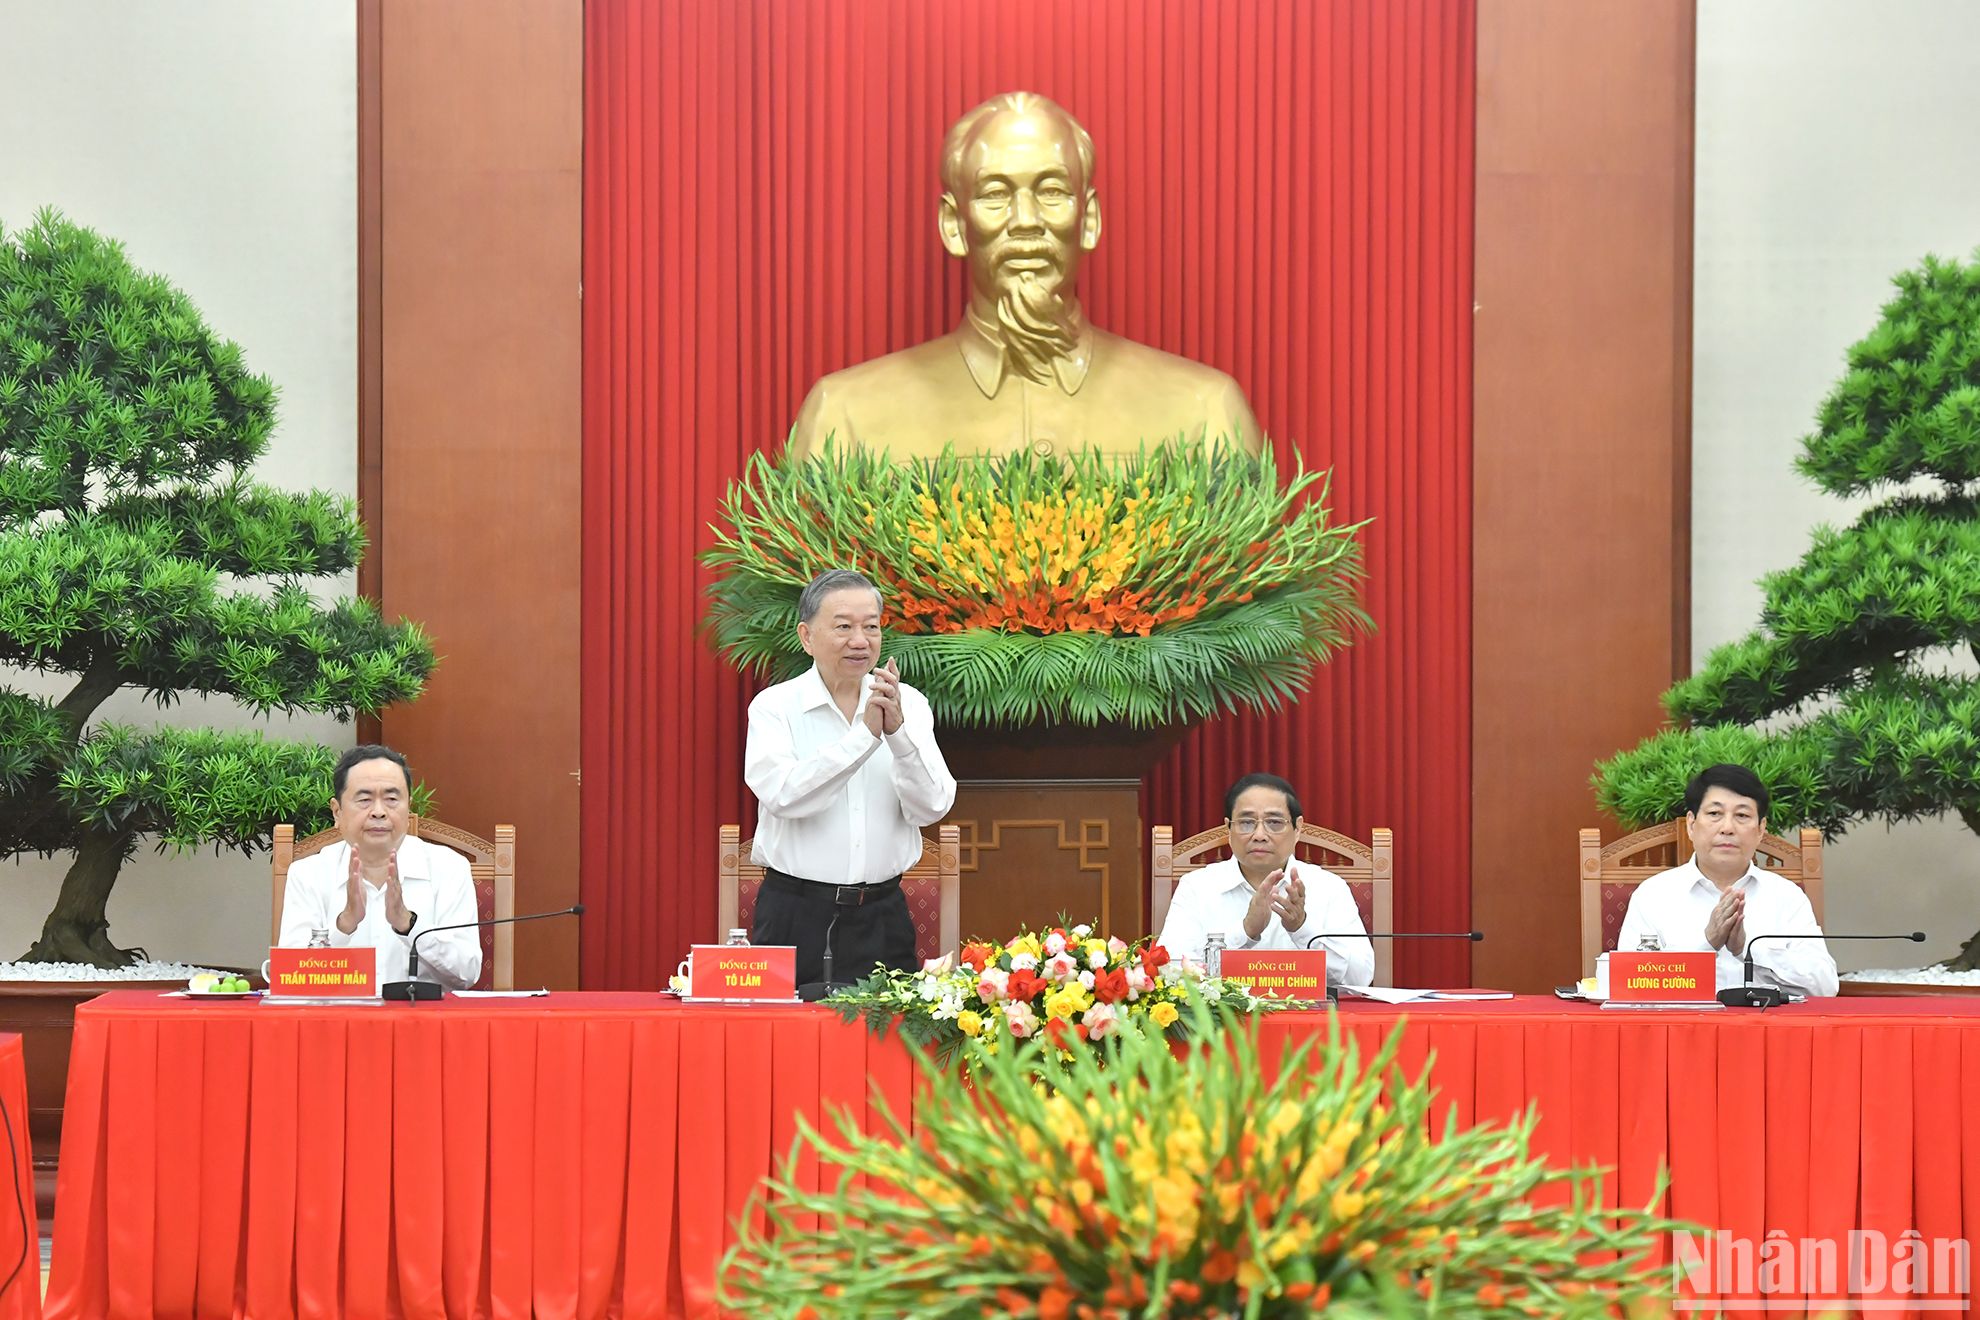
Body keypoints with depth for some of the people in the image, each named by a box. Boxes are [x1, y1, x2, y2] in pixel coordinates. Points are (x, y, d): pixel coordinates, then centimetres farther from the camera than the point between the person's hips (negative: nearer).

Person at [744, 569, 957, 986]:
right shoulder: (775, 706, -1)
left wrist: (897, 731, -19)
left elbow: (931, 807, -5)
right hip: (796, 918, -2)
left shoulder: (908, 705, 6)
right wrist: (865, 734, -21)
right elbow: (782, 795, -18)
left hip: (881, 917, 2)